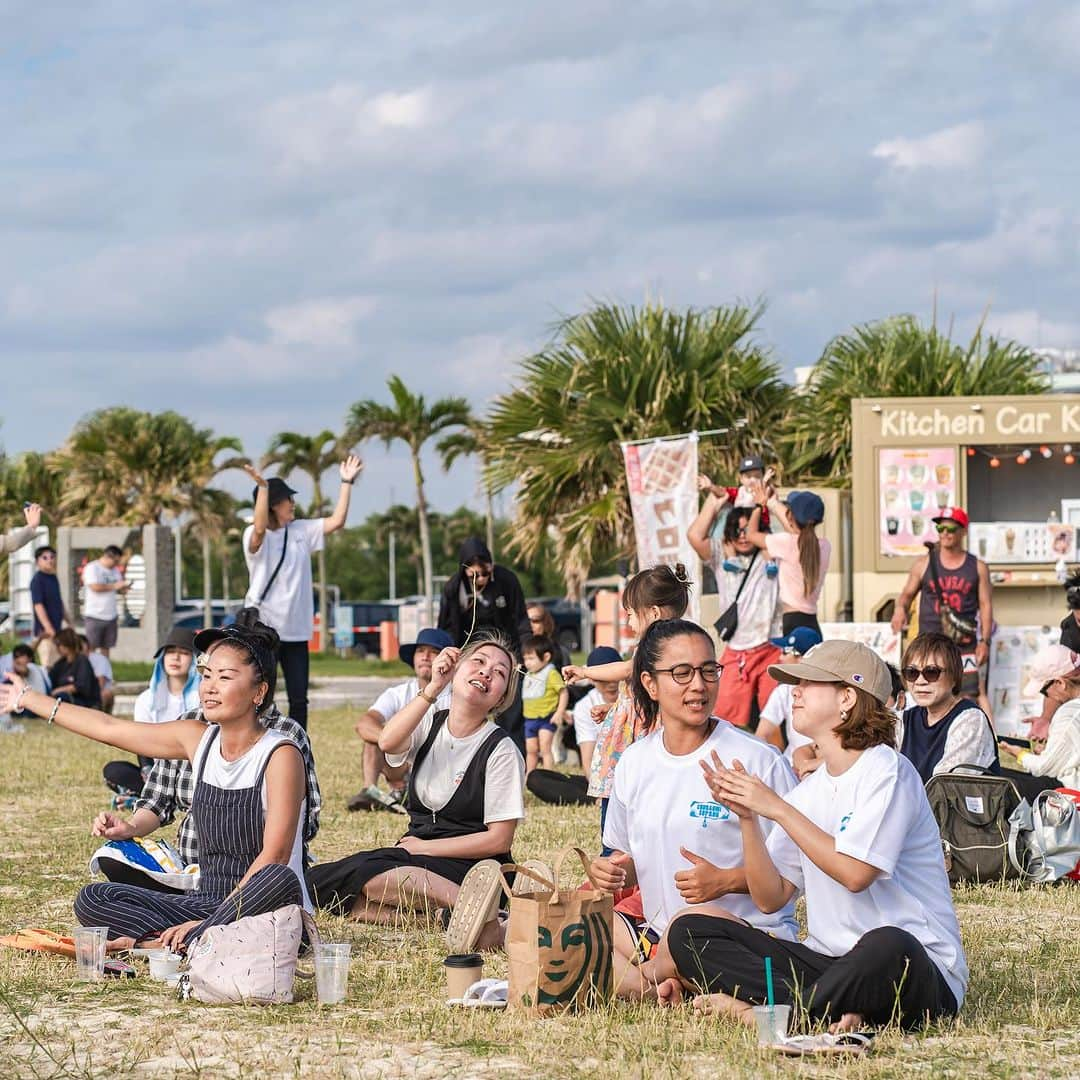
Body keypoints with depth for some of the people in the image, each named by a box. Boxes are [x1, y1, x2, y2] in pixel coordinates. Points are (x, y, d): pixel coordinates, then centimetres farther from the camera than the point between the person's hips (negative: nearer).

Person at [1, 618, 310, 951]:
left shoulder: (280, 755, -12)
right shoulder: (198, 739, 7)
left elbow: (274, 856, -20)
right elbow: (109, 728, 18)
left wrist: (211, 921, -26)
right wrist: (27, 698, 25)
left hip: (261, 906, -7)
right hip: (204, 903, 7)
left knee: (280, 880, -42)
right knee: (92, 899, -7)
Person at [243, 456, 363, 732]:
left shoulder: (301, 531, 12)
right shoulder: (254, 536, -8)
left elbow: (336, 522, 9)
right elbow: (260, 529, -31)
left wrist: (346, 483, 6)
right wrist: (263, 487, -40)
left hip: (296, 630, 6)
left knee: (299, 700, 7)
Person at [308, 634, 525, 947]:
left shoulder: (501, 751, -7)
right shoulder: (429, 725, 7)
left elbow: (499, 840, -9)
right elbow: (388, 742, -17)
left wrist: (423, 846, -8)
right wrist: (433, 689, -24)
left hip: (470, 866, -6)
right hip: (414, 851, 6)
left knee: (364, 875, -32)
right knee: (317, 882, -17)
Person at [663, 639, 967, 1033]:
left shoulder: (887, 771, -6)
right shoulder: (807, 791, 14)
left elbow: (855, 872, -20)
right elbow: (770, 898, 8)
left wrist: (776, 808, -14)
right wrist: (747, 816, -5)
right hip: (827, 960, 7)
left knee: (886, 945, -43)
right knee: (688, 931, -6)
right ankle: (831, 1012, -24)